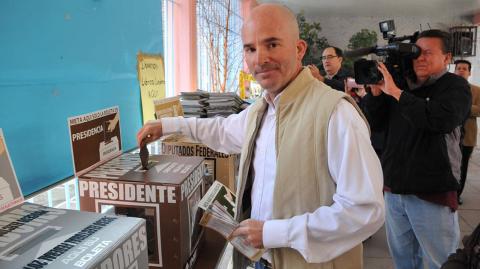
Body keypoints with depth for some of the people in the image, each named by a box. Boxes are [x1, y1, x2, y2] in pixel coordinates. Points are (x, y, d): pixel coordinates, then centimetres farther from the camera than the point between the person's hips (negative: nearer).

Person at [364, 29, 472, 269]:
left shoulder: (455, 86, -4)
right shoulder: (402, 83, 8)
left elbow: (442, 119, -26)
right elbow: (374, 124, 7)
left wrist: (395, 92, -21)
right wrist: (376, 90, -7)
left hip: (432, 192, -4)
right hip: (393, 189, 4)